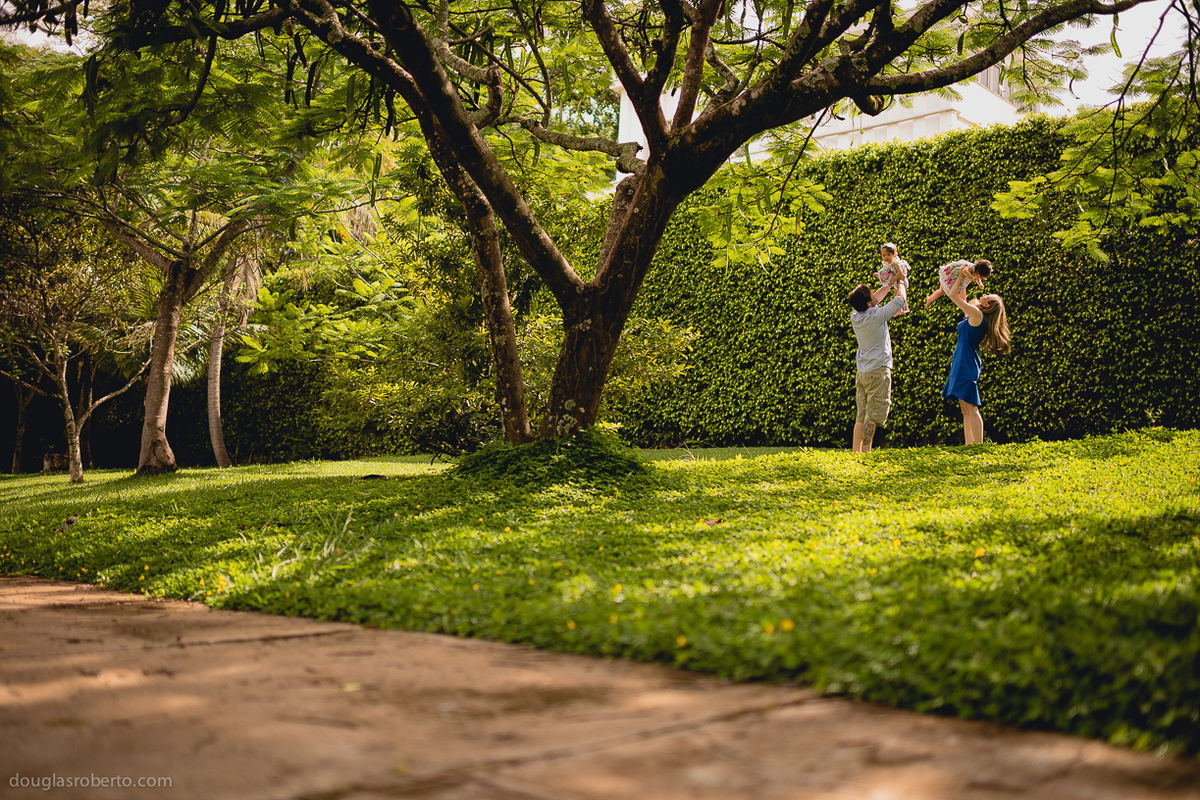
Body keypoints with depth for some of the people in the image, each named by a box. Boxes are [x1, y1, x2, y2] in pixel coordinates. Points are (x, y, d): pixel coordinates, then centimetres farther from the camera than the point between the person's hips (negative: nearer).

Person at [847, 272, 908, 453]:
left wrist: (891, 282, 25)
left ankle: (856, 452, 9)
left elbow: (875, 299, 23)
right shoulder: (876, 316, -15)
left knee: (861, 416, 9)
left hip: (861, 373, 7)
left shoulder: (855, 316, 4)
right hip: (878, 371, -7)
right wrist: (900, 281, 15)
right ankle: (865, 452, -12)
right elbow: (900, 300, -3)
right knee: (873, 415, -8)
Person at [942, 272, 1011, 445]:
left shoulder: (976, 314, -11)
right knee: (966, 409, 8)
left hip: (966, 365, -10)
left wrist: (962, 276, 2)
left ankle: (978, 446, -15)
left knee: (970, 408, -13)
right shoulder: (975, 315, 14)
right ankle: (969, 445, 8)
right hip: (963, 365, 10)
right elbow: (962, 298, 33)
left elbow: (953, 295, -10)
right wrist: (963, 282, 26)